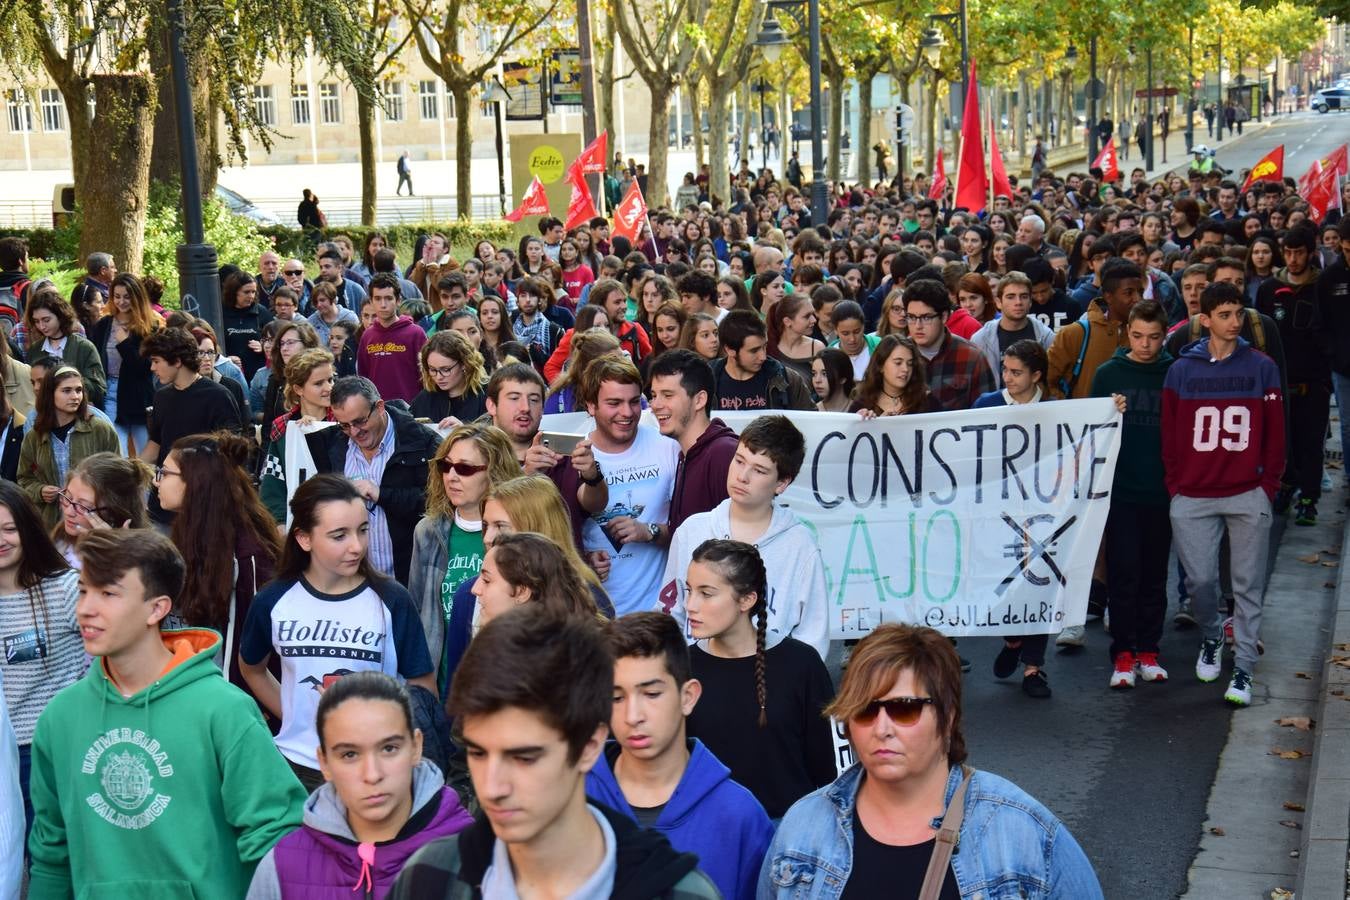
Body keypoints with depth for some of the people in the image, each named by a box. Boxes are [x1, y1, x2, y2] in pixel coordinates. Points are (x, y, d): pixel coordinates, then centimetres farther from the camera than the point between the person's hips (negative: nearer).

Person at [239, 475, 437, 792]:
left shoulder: (391, 600, -11)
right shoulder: (274, 601, -5)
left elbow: (423, 690, -6)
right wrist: (293, 717, 5)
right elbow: (251, 668, 14)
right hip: (296, 766, 2)